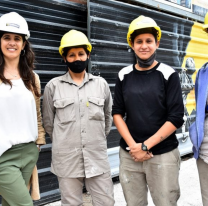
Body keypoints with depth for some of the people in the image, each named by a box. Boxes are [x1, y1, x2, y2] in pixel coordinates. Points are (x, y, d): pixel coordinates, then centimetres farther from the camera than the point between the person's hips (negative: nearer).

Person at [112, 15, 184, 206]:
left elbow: (176, 118, -8)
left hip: (163, 155, -2)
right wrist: (133, 145, -8)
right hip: (129, 154, 3)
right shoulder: (124, 76, 5)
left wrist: (146, 145, -12)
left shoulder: (168, 75, -3)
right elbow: (117, 113, 4)